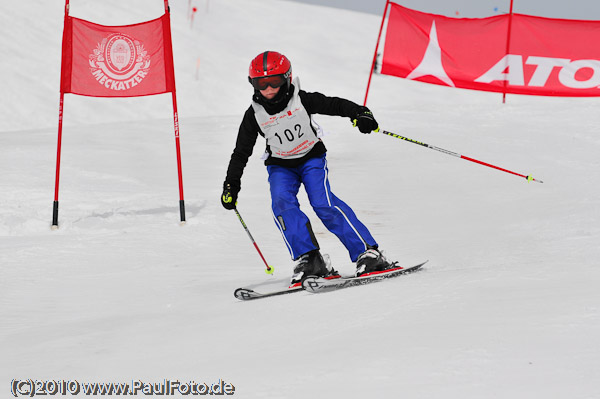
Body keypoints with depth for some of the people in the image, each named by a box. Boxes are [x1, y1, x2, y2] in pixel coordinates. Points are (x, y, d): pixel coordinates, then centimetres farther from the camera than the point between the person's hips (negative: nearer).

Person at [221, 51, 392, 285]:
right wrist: (231, 185, -2)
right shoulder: (254, 115, -10)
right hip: (281, 167, 2)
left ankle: (368, 252, -19)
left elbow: (333, 105, -14)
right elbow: (241, 152, -2)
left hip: (312, 158, -2)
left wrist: (359, 113, -31)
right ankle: (309, 260, -25)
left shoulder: (301, 100, -15)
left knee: (323, 204, -21)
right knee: (282, 204, -25)